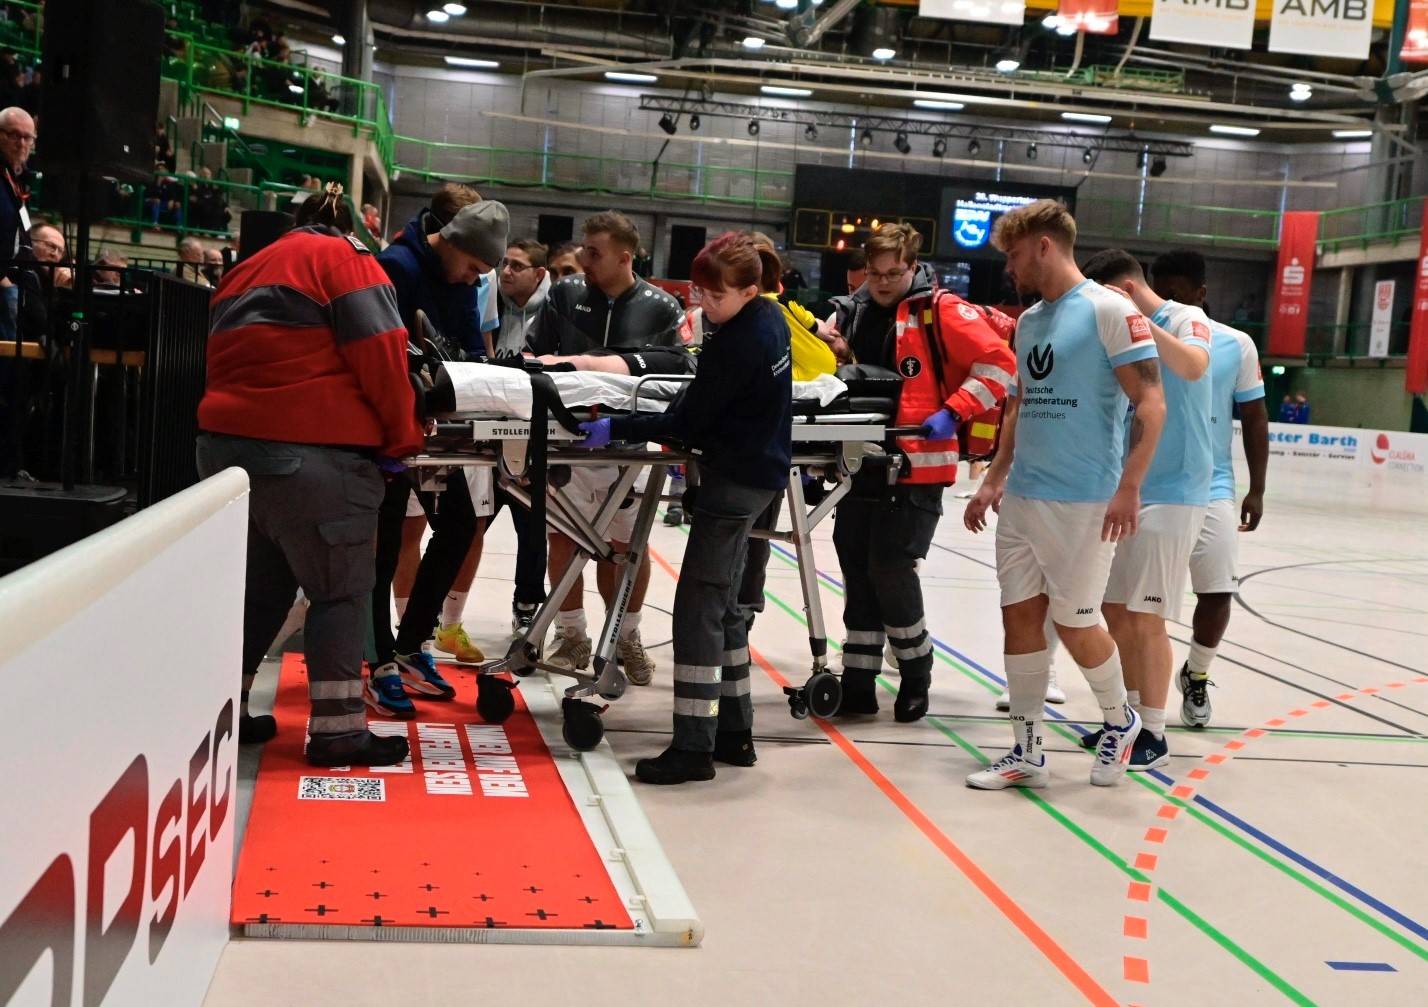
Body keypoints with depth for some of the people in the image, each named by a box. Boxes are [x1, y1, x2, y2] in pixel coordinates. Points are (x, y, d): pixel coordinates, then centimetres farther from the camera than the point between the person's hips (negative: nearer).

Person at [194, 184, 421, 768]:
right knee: (340, 589, 0)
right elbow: (380, 358, -8)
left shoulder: (248, 270, 24)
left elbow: (227, 360, 23)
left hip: (226, 441, 8)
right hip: (311, 452, -8)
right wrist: (402, 437, 0)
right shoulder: (344, 259, 0)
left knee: (257, 583, 17)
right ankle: (337, 729, 0)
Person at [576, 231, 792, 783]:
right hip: (759, 469, 10)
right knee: (722, 603, 15)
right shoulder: (769, 317, 8)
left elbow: (687, 421, -18)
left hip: (737, 477, -10)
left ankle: (693, 745, -7)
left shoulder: (738, 344, -21)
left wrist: (617, 428, -17)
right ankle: (735, 732, 21)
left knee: (699, 605, -8)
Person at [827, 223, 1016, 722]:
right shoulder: (852, 312, 10)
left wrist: (953, 412, -17)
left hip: (916, 466, -6)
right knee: (859, 573, 7)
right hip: (863, 462, 6)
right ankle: (858, 684, 16)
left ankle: (916, 676, 14)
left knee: (891, 569, -7)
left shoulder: (940, 310, -7)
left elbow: (999, 364, -10)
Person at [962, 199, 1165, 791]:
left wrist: (1128, 487, -21)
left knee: (1073, 625, 1)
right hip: (1021, 498, 7)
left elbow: (1151, 404, -14)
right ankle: (1026, 753, 16)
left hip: (1083, 502, -7)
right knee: (1020, 616, 7)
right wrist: (993, 482, 17)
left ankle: (1120, 721, 28)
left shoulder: (1108, 310, -10)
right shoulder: (1028, 321, 13)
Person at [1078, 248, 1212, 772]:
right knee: (1115, 611, 10)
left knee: (1145, 619, -5)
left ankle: (1153, 733, 5)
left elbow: (1193, 367, -31)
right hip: (1123, 491, 7)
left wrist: (1138, 320, -31)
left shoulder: (1185, 319, -8)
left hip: (1171, 493, -7)